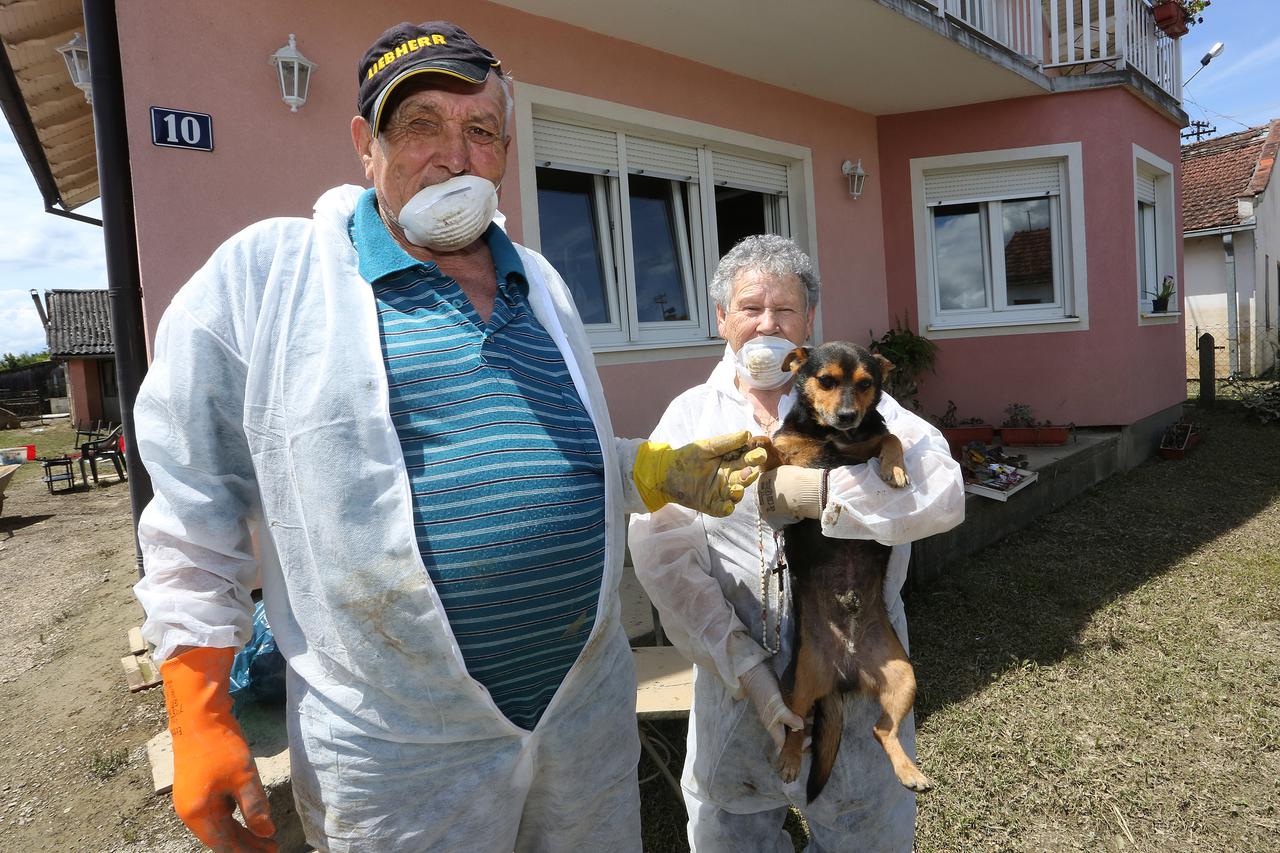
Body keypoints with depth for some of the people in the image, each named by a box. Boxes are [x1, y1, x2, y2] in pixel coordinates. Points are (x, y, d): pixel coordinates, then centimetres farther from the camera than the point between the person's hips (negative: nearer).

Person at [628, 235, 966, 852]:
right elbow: (662, 552, -11)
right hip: (733, 673, 1)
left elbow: (943, 492, -17)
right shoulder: (690, 415, -1)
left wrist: (813, 489, -24)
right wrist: (745, 668, -17)